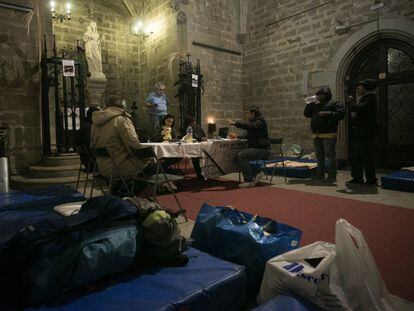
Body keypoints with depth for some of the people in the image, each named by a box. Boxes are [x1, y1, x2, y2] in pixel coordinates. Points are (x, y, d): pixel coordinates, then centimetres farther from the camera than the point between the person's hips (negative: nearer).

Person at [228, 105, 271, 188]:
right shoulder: (253, 122, 20)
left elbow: (250, 126, -32)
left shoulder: (260, 121, -11)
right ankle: (256, 173, 5)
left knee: (241, 156, -26)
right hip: (255, 148, 10)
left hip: (262, 149, -10)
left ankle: (249, 180, -21)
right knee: (238, 157, -1)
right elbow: (249, 136, 25)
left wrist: (235, 123, -34)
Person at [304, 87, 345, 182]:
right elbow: (306, 113, 20)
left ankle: (332, 175, -4)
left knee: (330, 155, -8)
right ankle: (320, 174, 17)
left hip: (329, 134, -6)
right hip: (317, 135, 7)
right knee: (319, 155, 10)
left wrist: (328, 113, -16)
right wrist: (310, 104, 9)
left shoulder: (334, 104, 5)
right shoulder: (315, 105, 24)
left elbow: (341, 113, -9)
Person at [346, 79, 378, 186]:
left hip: (365, 133, -9)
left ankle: (371, 179, 2)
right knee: (356, 156, 12)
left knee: (367, 157, -5)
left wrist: (352, 104, -8)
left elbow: (362, 109, -23)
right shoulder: (359, 99, 19)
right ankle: (357, 177, 19)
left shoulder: (370, 97, -8)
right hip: (356, 132, 9)